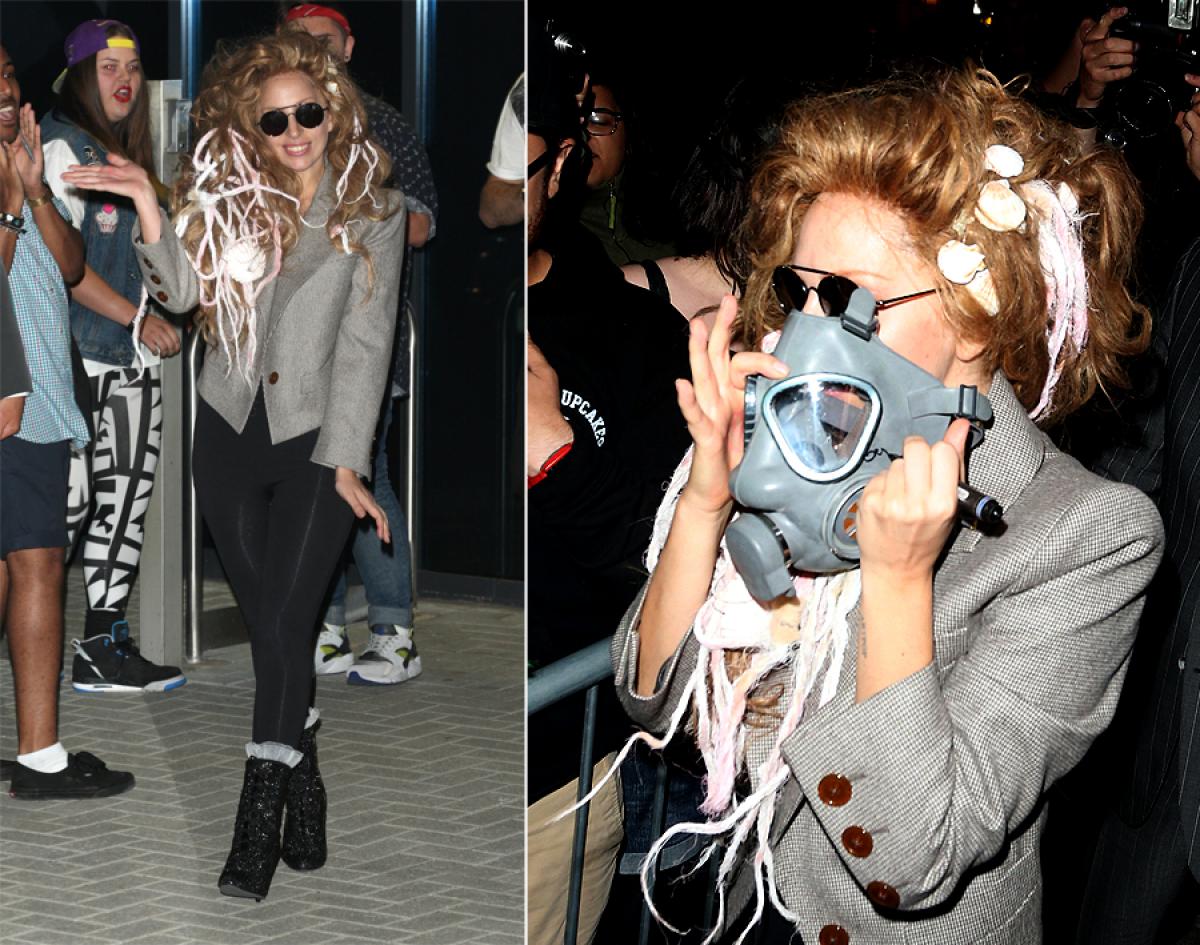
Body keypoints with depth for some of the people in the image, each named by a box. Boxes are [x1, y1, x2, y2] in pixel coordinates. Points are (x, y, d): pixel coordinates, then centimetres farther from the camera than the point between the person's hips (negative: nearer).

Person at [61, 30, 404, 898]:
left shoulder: (372, 210, -3)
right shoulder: (228, 193, 4)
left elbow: (366, 342, -6)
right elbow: (182, 290, -11)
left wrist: (345, 462, -12)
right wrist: (149, 213, -28)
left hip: (318, 437, -3)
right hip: (230, 433, 3)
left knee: (283, 623, -11)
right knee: (270, 623, 4)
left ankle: (260, 819, -7)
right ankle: (305, 784, 18)